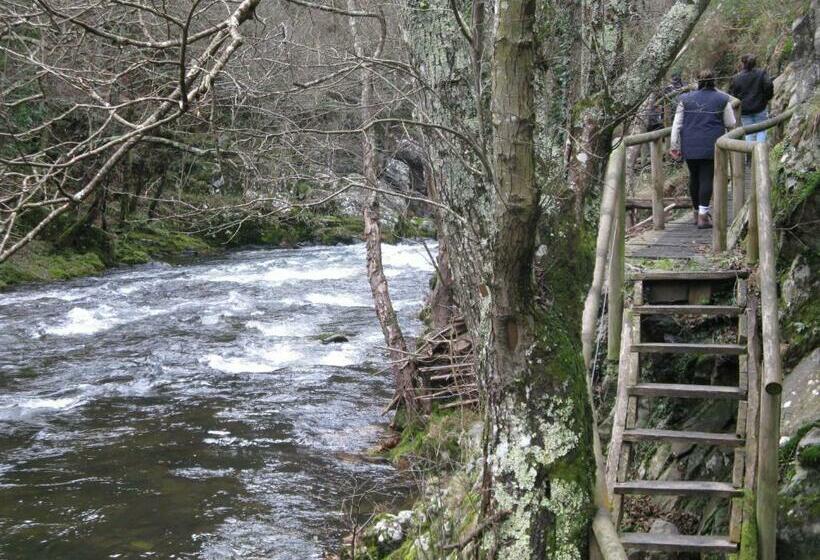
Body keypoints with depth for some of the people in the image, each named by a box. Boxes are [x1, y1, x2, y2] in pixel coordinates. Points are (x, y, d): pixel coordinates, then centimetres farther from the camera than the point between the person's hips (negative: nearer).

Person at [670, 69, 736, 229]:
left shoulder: (686, 99, 6)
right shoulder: (722, 99, 2)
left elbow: (677, 124, 5)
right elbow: (730, 124, 6)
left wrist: (675, 146, 9)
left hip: (690, 146, 2)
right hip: (711, 146, -2)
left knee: (694, 177, 14)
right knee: (707, 178, -3)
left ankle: (697, 212, 26)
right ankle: (703, 216, -11)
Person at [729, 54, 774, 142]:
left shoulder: (737, 78, 1)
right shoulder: (761, 74, -1)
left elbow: (732, 94, 1)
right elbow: (769, 86, -14)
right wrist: (767, 98, 2)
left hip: (744, 111, 1)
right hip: (759, 108, -1)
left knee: (749, 133, 8)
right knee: (761, 131, 9)